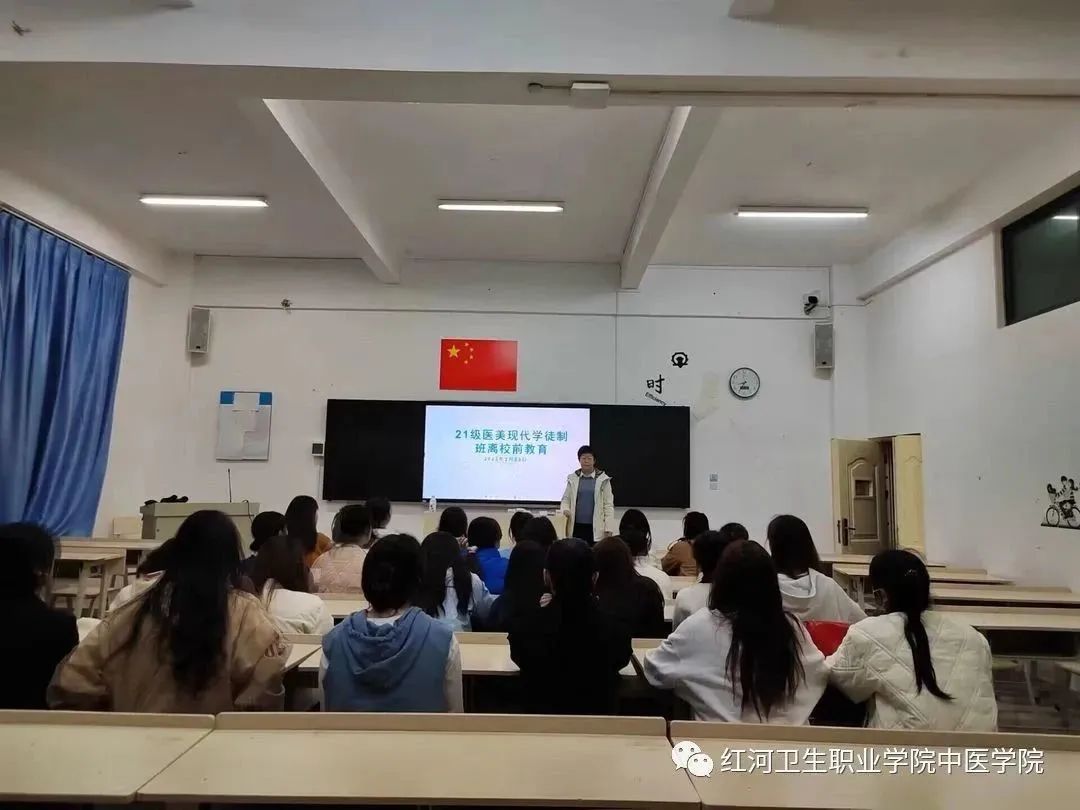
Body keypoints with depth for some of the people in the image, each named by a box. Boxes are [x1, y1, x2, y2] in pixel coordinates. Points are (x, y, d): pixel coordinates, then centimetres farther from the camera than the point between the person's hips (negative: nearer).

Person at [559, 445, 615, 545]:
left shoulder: (603, 479, -1)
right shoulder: (572, 478, 5)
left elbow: (608, 504, -1)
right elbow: (566, 499, 11)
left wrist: (609, 529, -7)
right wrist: (565, 509, -12)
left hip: (596, 528, -2)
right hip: (576, 526, 2)